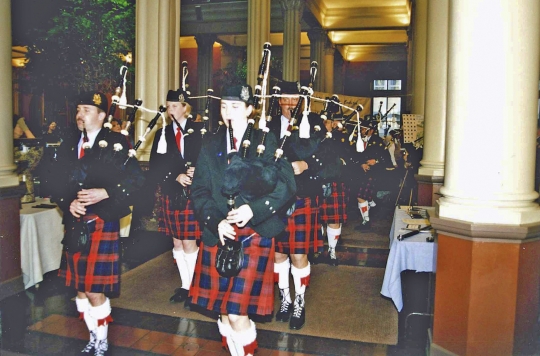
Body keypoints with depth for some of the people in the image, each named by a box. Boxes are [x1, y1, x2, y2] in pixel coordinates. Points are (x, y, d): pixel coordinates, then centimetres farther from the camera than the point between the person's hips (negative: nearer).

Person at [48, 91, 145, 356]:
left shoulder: (116, 142, -3)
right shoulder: (68, 144, 11)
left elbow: (136, 178, -9)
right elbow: (56, 182, 7)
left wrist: (105, 193, -19)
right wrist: (68, 203, -11)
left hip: (101, 224, -5)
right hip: (74, 225, 5)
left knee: (95, 289, -1)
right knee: (79, 287, 13)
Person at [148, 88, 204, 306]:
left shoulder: (199, 131, 0)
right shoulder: (162, 134, 9)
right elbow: (155, 168, 1)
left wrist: (196, 174, -23)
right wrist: (176, 177, -15)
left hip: (193, 195, -4)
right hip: (171, 196, 4)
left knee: (189, 243, -2)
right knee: (177, 243, 11)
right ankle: (184, 286, 25)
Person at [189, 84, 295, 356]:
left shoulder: (267, 142, 1)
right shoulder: (210, 146, 11)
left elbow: (286, 185, -7)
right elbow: (199, 191, 6)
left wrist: (254, 209, -19)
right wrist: (216, 221, -11)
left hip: (255, 235, -3)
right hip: (217, 235, 4)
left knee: (238, 312, -7)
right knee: (222, 309, 12)